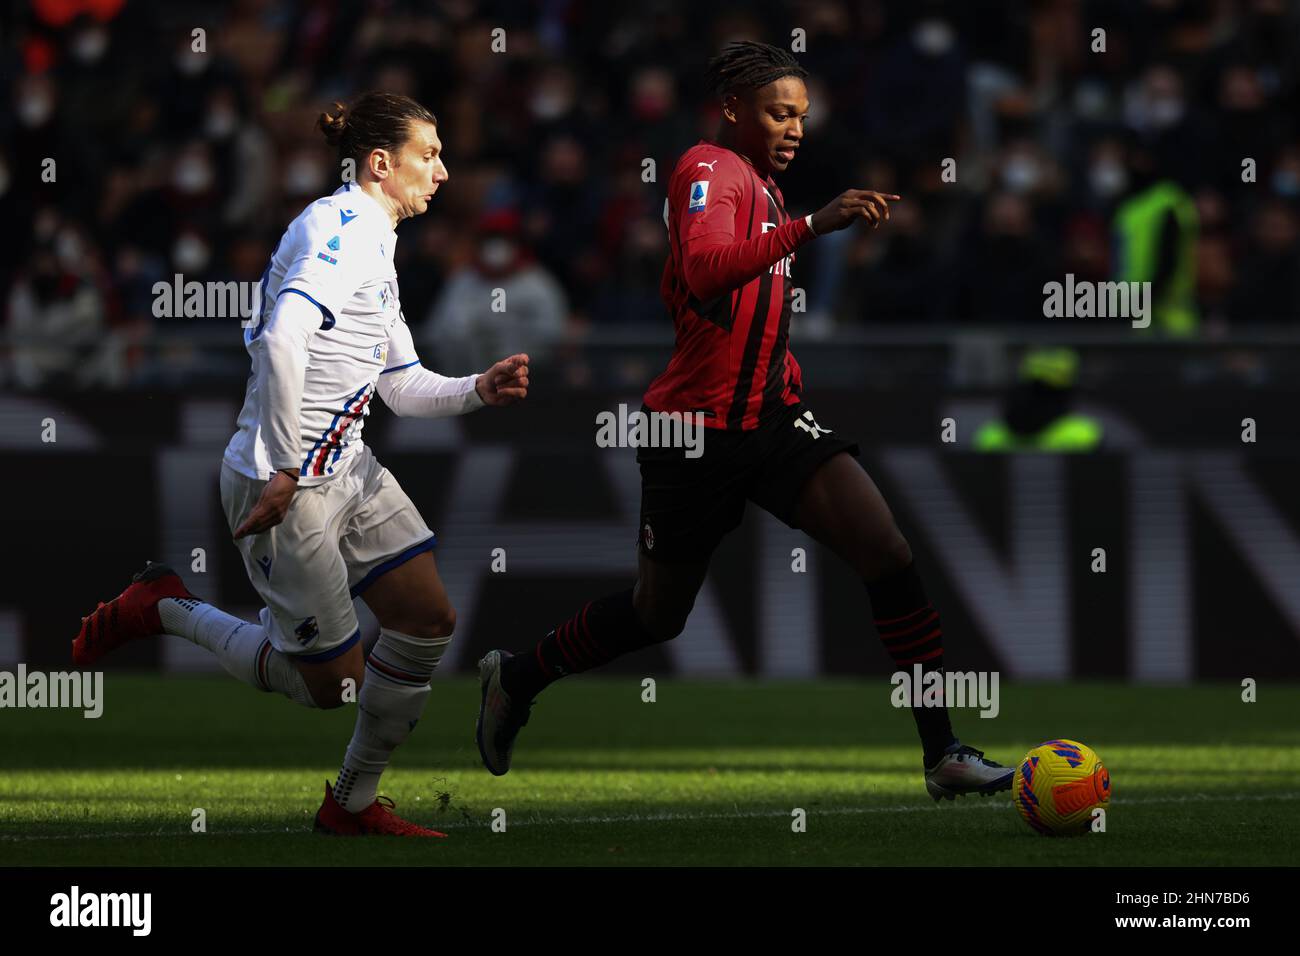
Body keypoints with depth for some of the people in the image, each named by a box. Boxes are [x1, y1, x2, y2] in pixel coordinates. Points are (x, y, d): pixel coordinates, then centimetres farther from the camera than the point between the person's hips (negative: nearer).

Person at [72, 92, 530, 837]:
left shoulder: (377, 243, 15)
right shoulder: (344, 226, -16)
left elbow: (403, 386, 19)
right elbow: (282, 341, -30)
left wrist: (479, 391, 0)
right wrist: (284, 473, -28)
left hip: (347, 468, 10)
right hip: (284, 484, -10)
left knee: (430, 620, 2)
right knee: (329, 683, -2)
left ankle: (355, 803, 15)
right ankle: (160, 609, 15)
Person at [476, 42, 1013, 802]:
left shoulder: (762, 184, 15)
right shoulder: (711, 170, -12)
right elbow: (703, 272, -33)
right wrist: (812, 225, -40)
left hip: (772, 420, 7)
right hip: (698, 426, -7)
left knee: (888, 554, -14)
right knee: (658, 614, 8)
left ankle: (945, 754, -14)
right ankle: (516, 676, 35)